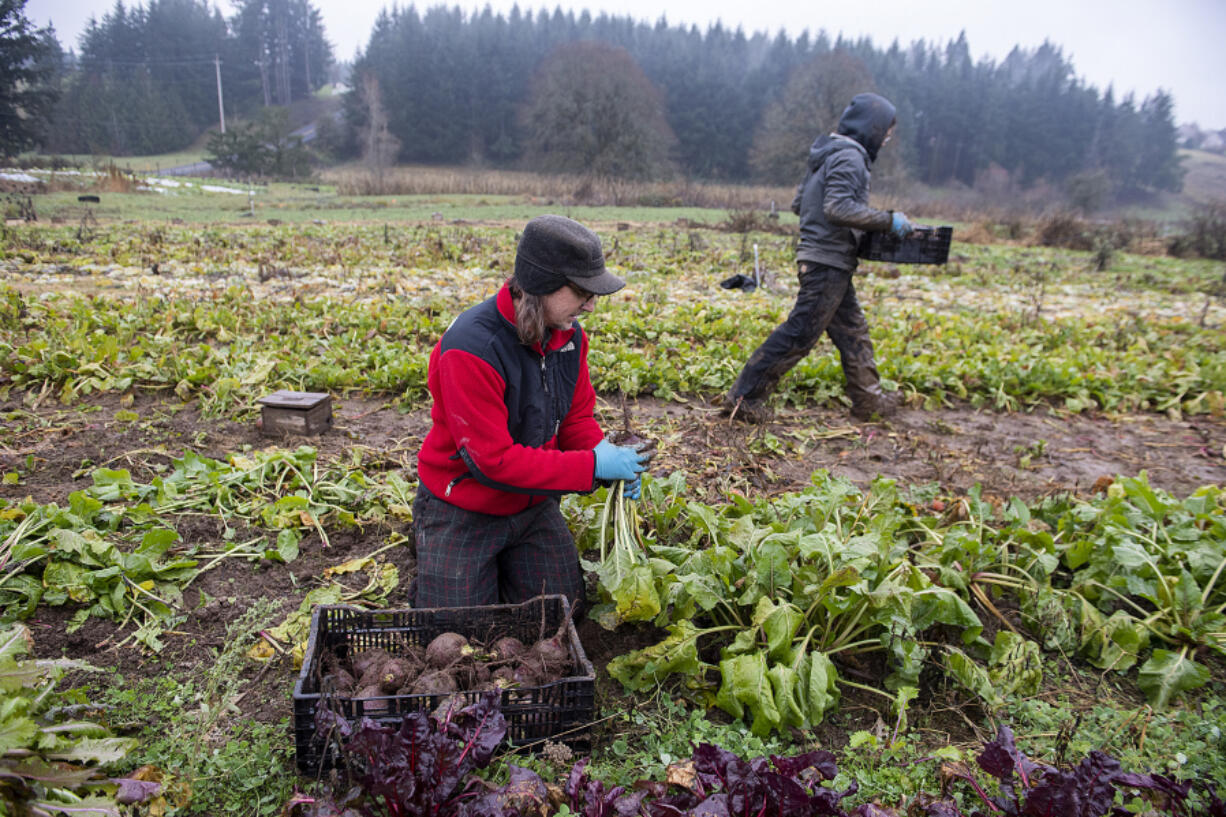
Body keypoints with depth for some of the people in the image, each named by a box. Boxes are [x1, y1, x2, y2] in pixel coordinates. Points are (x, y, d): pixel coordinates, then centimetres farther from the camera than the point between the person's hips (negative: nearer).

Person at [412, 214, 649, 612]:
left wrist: (606, 454, -18)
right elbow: (492, 460, -31)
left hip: (533, 506, 6)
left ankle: (501, 564, 37)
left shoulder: (568, 334, -8)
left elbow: (577, 416, 4)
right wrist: (593, 467, -30)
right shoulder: (470, 349, -32)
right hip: (464, 514, -6)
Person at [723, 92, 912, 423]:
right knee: (798, 335, -7)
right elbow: (839, 208, -27)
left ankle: (869, 399, 27)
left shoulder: (828, 154, 16)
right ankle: (743, 398, -3)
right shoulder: (849, 157, -14)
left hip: (825, 261, 10)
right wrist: (888, 220, -20)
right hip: (828, 262, -10)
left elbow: (799, 203, 20)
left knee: (853, 329, 17)